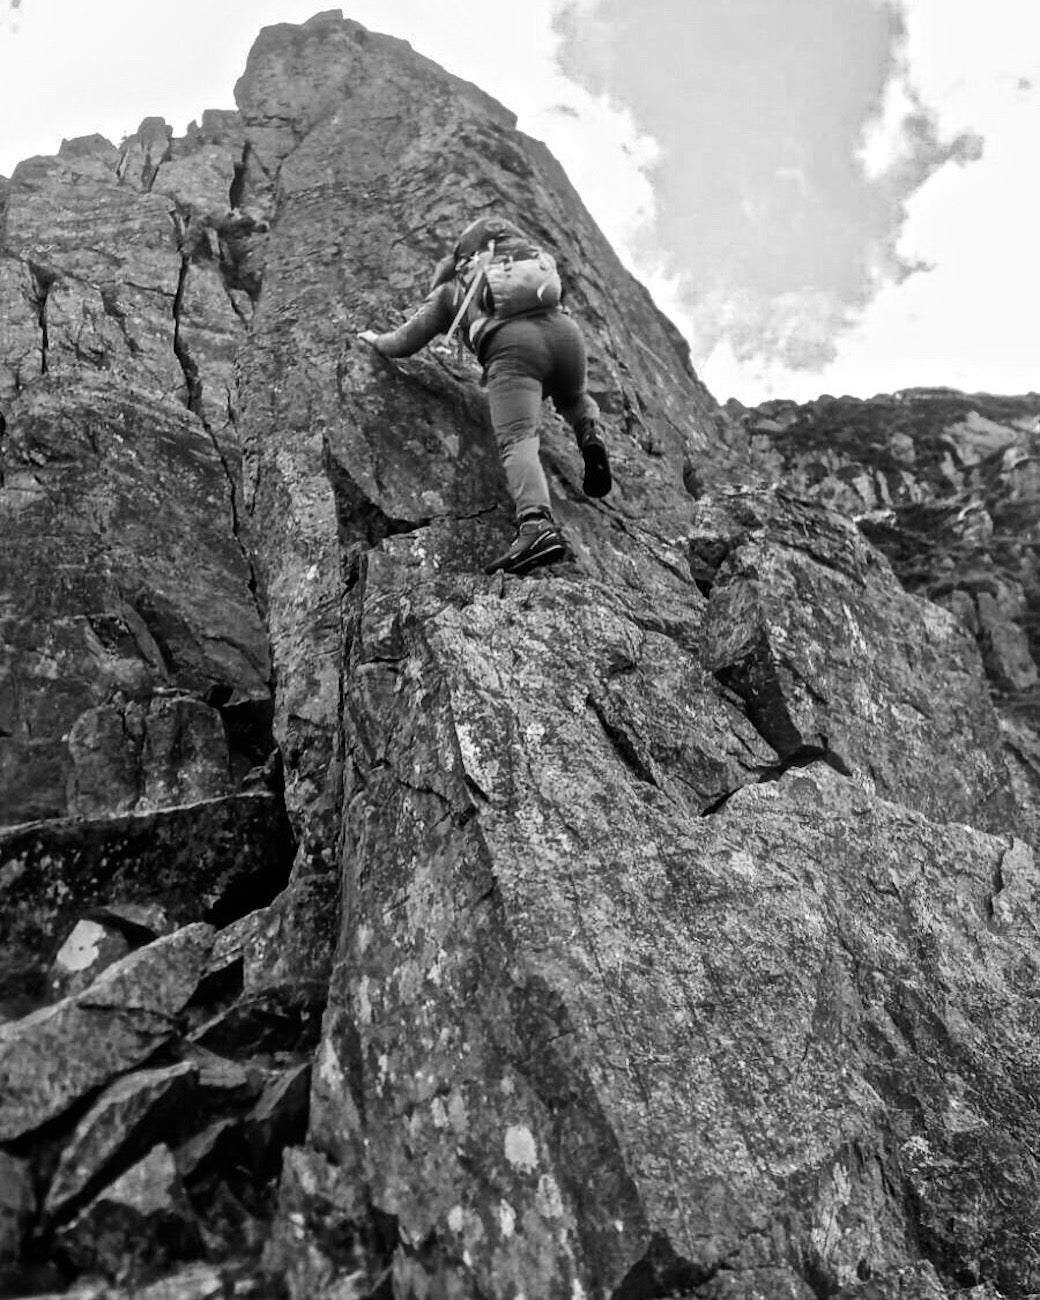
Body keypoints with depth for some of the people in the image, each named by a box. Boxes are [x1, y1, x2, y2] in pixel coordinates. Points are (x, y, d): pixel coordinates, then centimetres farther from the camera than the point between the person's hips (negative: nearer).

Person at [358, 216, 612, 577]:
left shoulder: (448, 290, 30)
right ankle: (591, 436, 0)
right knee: (574, 399, 34)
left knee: (517, 440, -18)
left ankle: (537, 524, -44)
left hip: (512, 346, -5)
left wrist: (375, 339, 53)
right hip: (564, 330, 5)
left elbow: (402, 344, 33)